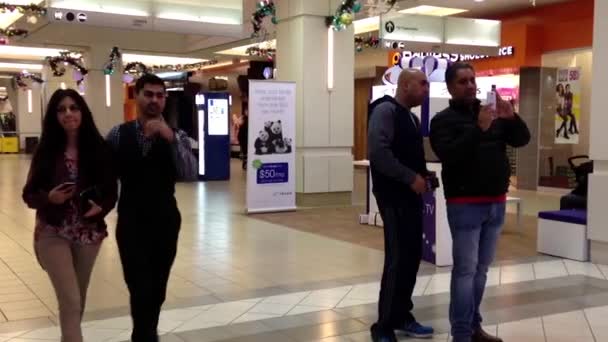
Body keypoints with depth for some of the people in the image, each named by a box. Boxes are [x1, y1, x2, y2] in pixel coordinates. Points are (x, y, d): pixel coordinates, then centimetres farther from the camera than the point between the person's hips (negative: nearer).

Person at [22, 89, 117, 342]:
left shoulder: (98, 148, -5)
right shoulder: (46, 150, -6)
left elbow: (111, 190, 0)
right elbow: (29, 194, -2)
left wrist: (101, 207, -20)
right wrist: (49, 197, -23)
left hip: (89, 232, 2)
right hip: (52, 234, -2)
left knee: (78, 298, 18)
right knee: (71, 301, -8)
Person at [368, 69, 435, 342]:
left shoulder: (411, 116, 17)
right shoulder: (386, 110, -11)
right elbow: (378, 152, -23)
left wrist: (424, 175, 7)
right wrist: (411, 178, -19)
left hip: (411, 195, 9)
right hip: (393, 196, -9)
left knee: (413, 256, 11)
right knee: (398, 258, -8)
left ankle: (401, 316, 24)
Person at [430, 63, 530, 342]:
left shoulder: (492, 114, 12)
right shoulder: (444, 119, -4)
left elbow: (522, 140, 6)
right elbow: (448, 155, -19)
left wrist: (511, 117, -12)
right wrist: (479, 129, -27)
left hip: (496, 203, 6)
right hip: (465, 205, -6)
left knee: (481, 269, 12)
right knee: (465, 269, -5)